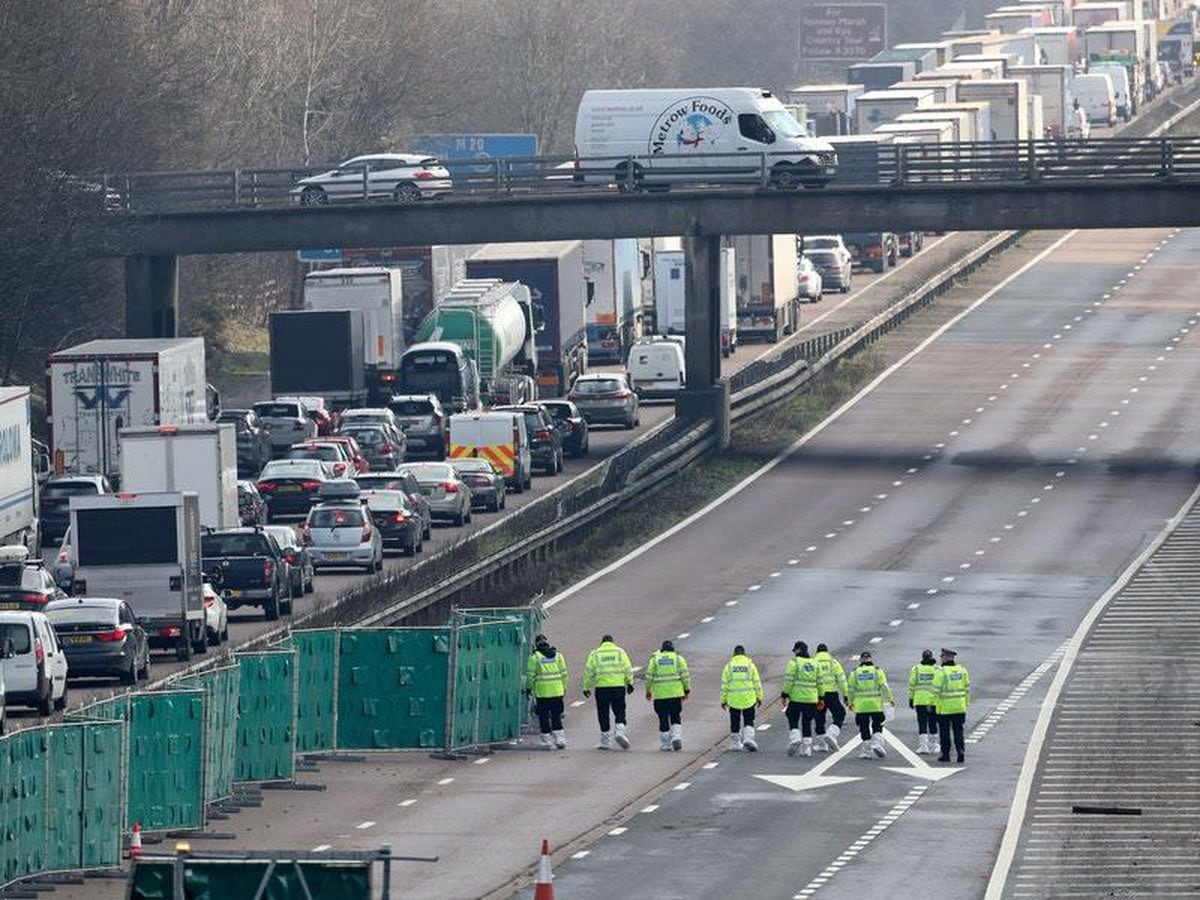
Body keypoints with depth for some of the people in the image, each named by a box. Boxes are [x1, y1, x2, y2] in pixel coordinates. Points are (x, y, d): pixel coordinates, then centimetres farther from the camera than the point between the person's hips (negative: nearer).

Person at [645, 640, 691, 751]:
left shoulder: (655, 659, 6)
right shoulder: (679, 659, 4)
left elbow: (649, 676, 3)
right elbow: (685, 676, -1)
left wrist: (648, 691, 13)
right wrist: (686, 690, 5)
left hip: (660, 694, 0)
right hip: (676, 693, 0)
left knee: (663, 719, 6)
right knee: (676, 717, 10)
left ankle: (665, 744, 8)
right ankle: (676, 737, -11)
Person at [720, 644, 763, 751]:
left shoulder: (729, 665, 3)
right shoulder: (750, 664, 1)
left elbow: (724, 684, 2)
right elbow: (757, 682, 1)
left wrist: (723, 700, 8)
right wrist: (759, 697, 8)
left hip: (733, 699, 1)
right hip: (748, 698, -1)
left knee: (735, 722, 11)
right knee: (748, 720, 7)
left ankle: (735, 743, 15)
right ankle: (748, 737, -14)